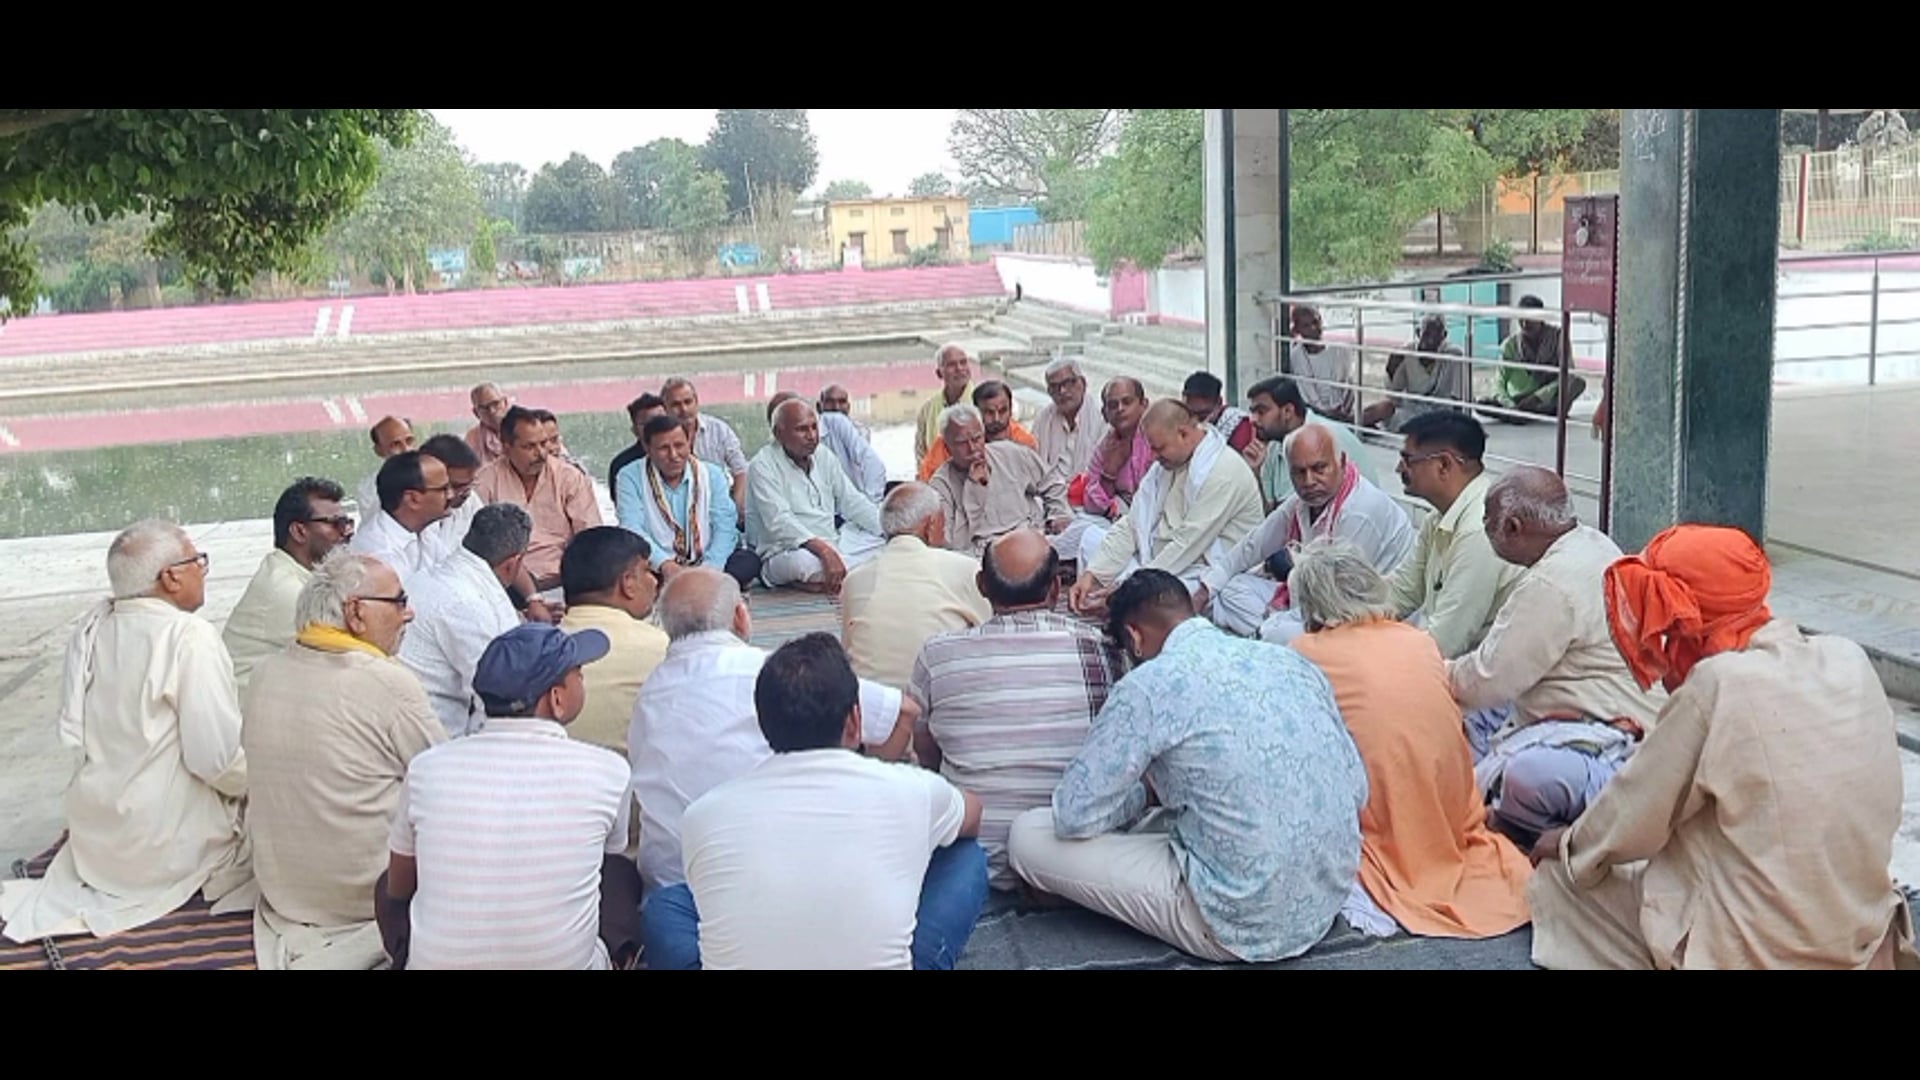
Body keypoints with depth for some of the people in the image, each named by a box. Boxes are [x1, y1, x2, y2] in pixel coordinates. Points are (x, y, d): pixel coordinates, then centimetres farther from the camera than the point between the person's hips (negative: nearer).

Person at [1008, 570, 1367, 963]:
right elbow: (1358, 792, 11)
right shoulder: (1292, 661, 5)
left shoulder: (1149, 684, -14)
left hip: (1241, 924, -8)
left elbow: (1073, 816, -11)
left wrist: (1146, 791, 10)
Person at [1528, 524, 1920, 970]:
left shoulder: (1719, 686, -21)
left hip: (1759, 954, -7)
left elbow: (1632, 819, -10)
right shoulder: (1849, 660, -2)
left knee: (1560, 876, 9)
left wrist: (1568, 844, 8)